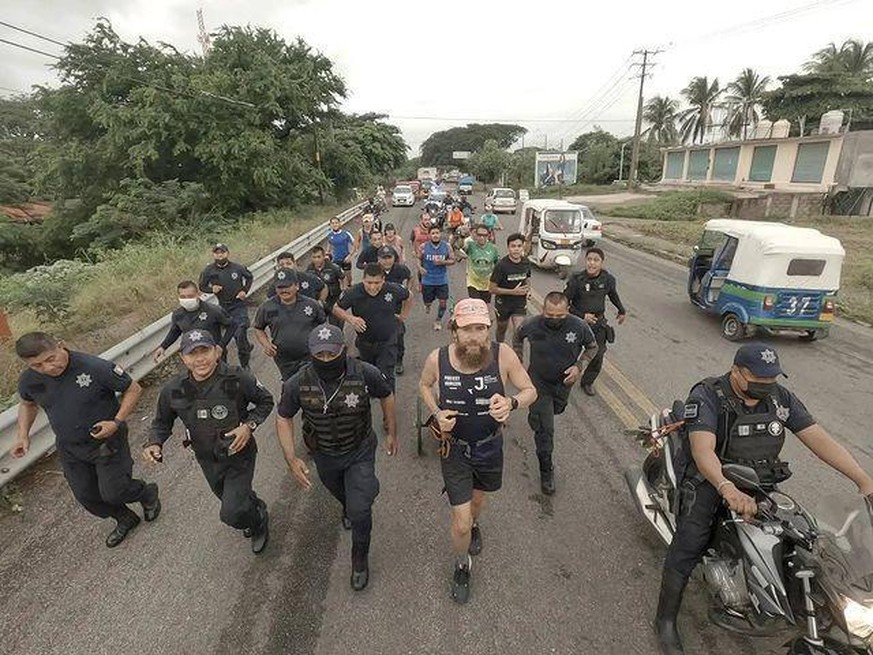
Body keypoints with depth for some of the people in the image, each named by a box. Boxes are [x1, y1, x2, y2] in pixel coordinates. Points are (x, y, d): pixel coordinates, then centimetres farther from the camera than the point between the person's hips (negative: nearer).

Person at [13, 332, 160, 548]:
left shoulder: (96, 368, -27)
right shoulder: (29, 381, -10)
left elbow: (133, 389, -15)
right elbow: (28, 404, 15)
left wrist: (117, 422, -24)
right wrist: (23, 435, 2)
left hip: (107, 442, -5)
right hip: (69, 449, 6)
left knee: (113, 492, -3)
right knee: (87, 497, 15)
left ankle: (147, 493, 32)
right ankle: (125, 519, 42)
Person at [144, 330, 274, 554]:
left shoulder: (238, 379, -26)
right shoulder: (173, 390, -15)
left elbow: (266, 402, -10)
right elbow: (162, 422, 2)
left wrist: (249, 425, -25)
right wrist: (154, 443, -18)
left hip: (239, 455, -5)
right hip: (207, 460, 5)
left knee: (232, 514, -10)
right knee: (231, 498, 28)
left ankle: (258, 522, 26)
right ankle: (257, 508, 63)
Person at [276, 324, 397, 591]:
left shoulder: (365, 374, -29)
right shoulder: (298, 384, -25)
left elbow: (387, 396, -8)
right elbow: (283, 418, -8)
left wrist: (392, 433, 0)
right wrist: (292, 460, -16)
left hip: (360, 452, -2)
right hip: (324, 456, 3)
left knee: (359, 512, -7)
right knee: (340, 494, 29)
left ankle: (360, 559, 24)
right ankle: (347, 507, 67)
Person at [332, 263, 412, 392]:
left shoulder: (393, 290, -18)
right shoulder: (354, 293, -21)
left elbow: (408, 297, 5)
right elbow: (336, 308, -9)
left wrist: (404, 315, 8)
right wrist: (350, 318, -26)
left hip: (387, 342, -2)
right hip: (365, 342, 2)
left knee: (386, 376, -9)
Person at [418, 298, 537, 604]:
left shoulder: (503, 354, -26)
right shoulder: (437, 359, -23)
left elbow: (530, 390, -12)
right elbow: (424, 385, 1)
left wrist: (512, 402, -33)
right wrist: (437, 413, -16)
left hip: (490, 446, 2)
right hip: (454, 448, -1)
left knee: (478, 499, 30)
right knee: (460, 524, 2)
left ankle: (474, 525, 67)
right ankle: (462, 566, 38)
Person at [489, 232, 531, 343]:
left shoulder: (526, 263, -5)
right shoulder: (501, 265, -20)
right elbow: (492, 288, -18)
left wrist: (528, 288, -7)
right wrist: (513, 291, -25)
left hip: (520, 303, 2)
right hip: (503, 304, -2)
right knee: (502, 330, 20)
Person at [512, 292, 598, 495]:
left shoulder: (579, 327, -23)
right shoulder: (531, 325, -23)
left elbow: (592, 347, -3)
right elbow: (517, 337, 1)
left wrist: (579, 366, -18)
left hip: (564, 382, 3)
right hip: (539, 383, -2)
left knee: (555, 410, 30)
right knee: (545, 429, -4)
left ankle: (535, 418, 65)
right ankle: (546, 470, 14)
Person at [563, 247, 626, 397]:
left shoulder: (608, 279, -7)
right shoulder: (577, 279, -19)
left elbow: (613, 294, 16)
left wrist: (622, 310, 28)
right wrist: (582, 315, -21)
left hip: (598, 323, 3)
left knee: (598, 355, 3)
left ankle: (587, 382, 26)